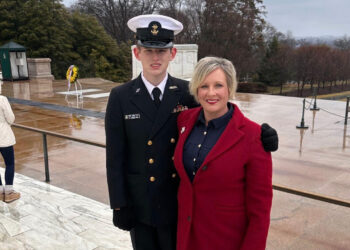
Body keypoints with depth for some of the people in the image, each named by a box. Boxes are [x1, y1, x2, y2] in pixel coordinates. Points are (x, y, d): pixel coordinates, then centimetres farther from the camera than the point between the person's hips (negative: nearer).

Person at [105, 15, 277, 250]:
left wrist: (261, 133, -22)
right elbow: (115, 157, -7)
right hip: (139, 203, -1)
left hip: (179, 201, 1)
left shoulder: (186, 92, -7)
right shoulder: (120, 97, -10)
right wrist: (119, 205, -7)